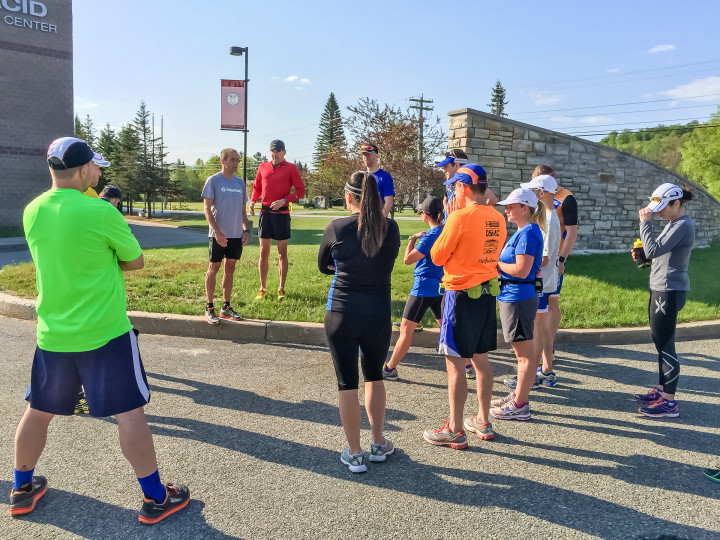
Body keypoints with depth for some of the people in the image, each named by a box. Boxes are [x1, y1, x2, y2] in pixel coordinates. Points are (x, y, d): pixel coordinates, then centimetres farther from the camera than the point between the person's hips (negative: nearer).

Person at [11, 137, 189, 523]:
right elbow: (136, 261, -5)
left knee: (38, 411, 21)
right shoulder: (101, 212, -17)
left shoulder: (32, 211, 1)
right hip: (105, 333, -6)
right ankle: (155, 498, 14)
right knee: (129, 412, 3)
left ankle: (22, 490, 38)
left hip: (53, 334, 6)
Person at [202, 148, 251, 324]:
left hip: (236, 235, 5)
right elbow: (207, 208, -8)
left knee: (230, 268, 10)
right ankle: (209, 308, 11)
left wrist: (246, 230, 6)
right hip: (217, 235, -5)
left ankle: (226, 307, 19)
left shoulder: (240, 183, 11)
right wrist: (217, 232, -16)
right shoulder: (213, 181, -4)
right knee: (213, 268, 2)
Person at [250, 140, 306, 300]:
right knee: (264, 252, 4)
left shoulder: (291, 168, 0)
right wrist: (252, 201, 1)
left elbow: (300, 190, -4)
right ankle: (263, 289, 13)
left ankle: (281, 289, 11)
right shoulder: (263, 166, 12)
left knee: (282, 253, 3)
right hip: (265, 212, 3)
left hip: (282, 213, -3)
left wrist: (284, 200, -17)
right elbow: (257, 187, 20)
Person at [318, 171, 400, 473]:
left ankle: (355, 454, 18)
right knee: (374, 375, 22)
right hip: (379, 315, 3)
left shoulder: (337, 228, -9)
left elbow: (323, 267, 7)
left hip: (342, 315, -2)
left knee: (347, 383, 8)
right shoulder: (391, 229, -3)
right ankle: (378, 444, 32)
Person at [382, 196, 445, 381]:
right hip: (440, 287, 8)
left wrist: (413, 238, -7)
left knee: (406, 329, 0)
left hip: (423, 287, -8)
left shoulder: (430, 236, -19)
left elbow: (408, 259, -19)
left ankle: (390, 369, 6)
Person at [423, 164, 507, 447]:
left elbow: (437, 257, -11)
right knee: (481, 359, 17)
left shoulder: (460, 217, -17)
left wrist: (446, 229, 6)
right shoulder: (497, 218, 5)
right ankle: (482, 421, 28)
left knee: (455, 362, 0)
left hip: (461, 294, -8)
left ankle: (455, 431, 8)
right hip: (487, 293, 8)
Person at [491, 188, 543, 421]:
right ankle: (518, 395, 31)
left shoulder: (528, 233, -17)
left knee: (525, 353, -2)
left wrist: (496, 264, -11)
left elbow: (521, 270, -24)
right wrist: (498, 262, 7)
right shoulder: (522, 231, 15)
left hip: (518, 297, -11)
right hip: (513, 295, 11)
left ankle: (520, 406, 5)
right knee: (522, 352, 19)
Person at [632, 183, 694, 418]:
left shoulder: (682, 226, -16)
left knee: (665, 343, -6)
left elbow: (653, 250, -24)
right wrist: (641, 257, 5)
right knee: (661, 342, 17)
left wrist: (645, 222, -16)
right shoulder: (673, 224, 16)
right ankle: (662, 390, 29)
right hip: (661, 290, 11)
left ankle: (669, 402, 0)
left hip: (669, 292, -11)